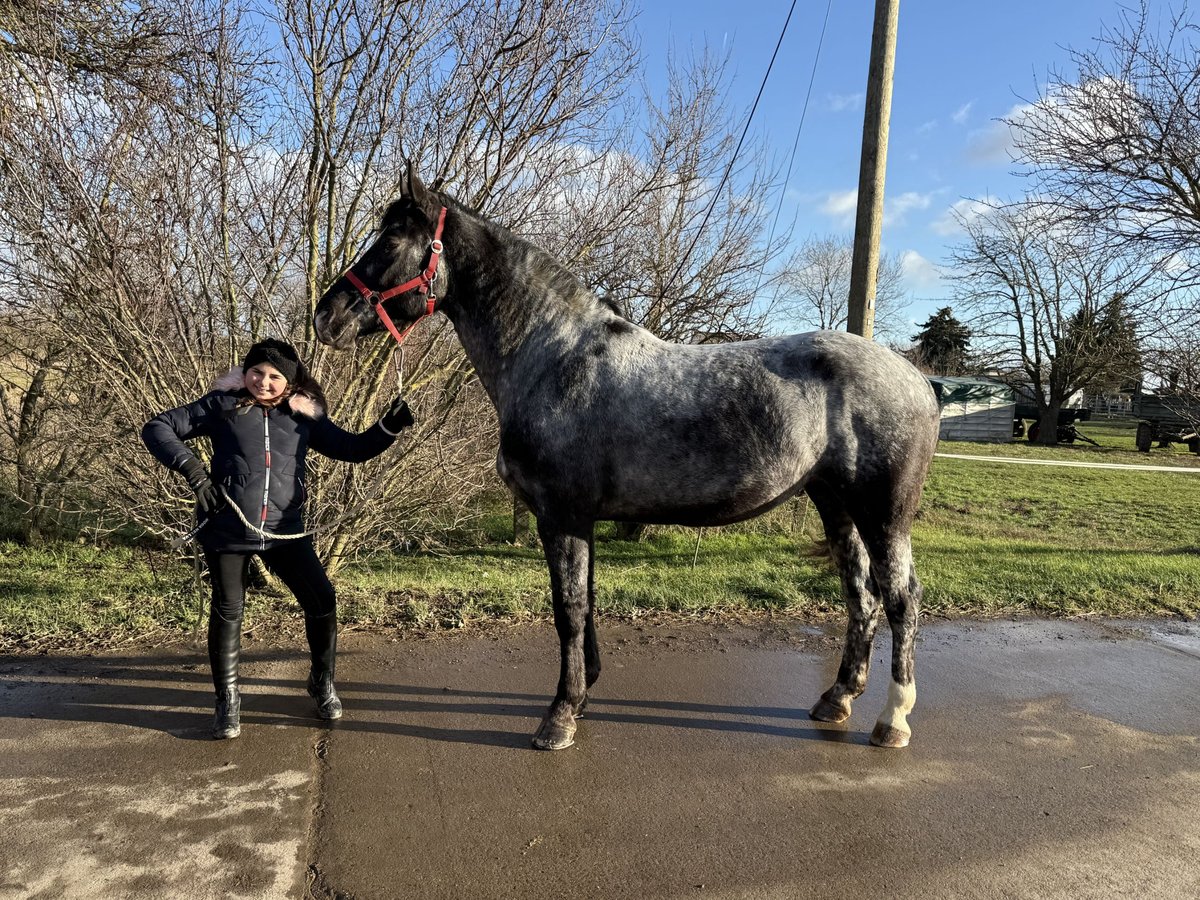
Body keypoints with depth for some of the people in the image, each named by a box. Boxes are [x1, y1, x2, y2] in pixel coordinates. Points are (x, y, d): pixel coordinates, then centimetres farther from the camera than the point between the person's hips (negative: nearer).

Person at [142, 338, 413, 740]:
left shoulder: (304, 416, 8)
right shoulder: (223, 405, 3)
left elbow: (352, 448, 10)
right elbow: (158, 428, 5)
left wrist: (388, 427, -7)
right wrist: (192, 469, -10)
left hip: (284, 530, 2)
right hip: (227, 527, -1)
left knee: (322, 600, -1)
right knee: (227, 610, 8)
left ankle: (322, 681, 23)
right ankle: (227, 700, 26)